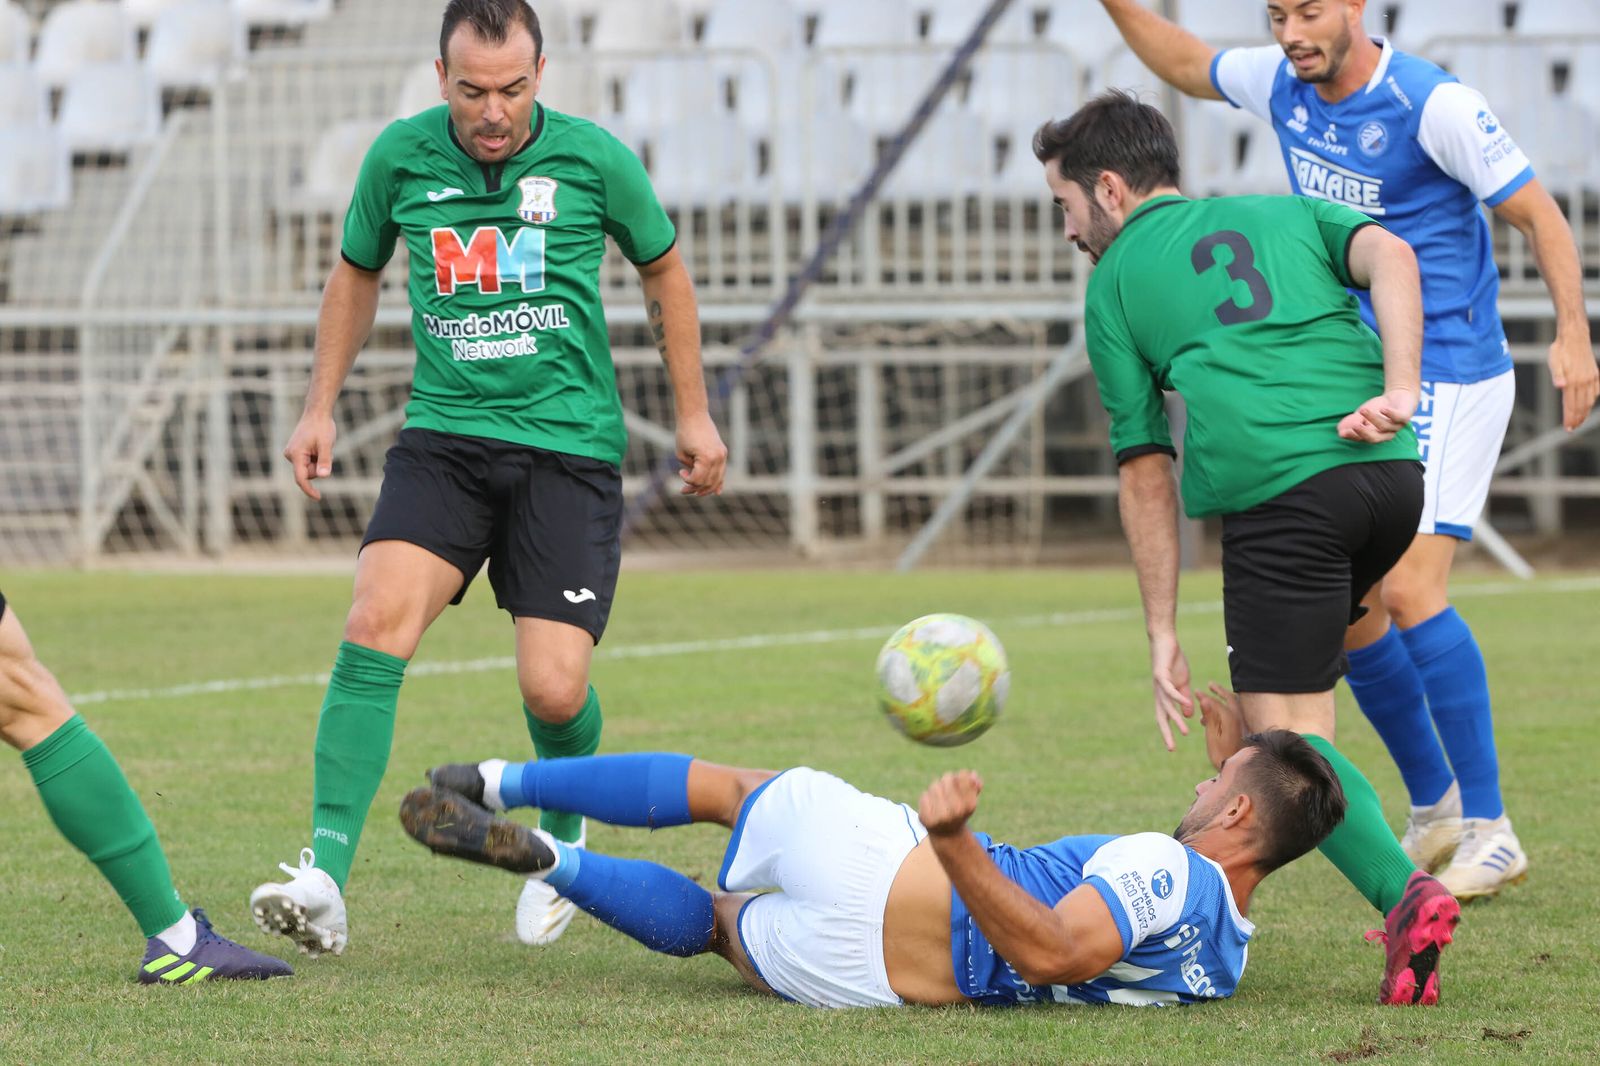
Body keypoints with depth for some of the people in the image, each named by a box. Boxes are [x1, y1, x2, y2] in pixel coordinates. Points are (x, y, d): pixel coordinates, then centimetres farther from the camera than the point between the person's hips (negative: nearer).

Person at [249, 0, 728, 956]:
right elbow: (358, 274, 19)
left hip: (569, 444, -1)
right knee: (377, 622, -23)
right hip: (445, 437, 1)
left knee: (555, 690, -9)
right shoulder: (402, 157, 0)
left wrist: (694, 414, 15)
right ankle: (326, 881, -26)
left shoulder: (593, 159, -5)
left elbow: (664, 269, 12)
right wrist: (321, 408, 13)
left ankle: (565, 833, 27)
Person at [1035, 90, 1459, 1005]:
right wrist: (1400, 391, -7)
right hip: (1392, 474, 5)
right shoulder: (1286, 213, 27)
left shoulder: (1115, 281, 18)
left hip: (1278, 490, -5)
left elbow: (1146, 473, 13)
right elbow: (1389, 257, 4)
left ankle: (1404, 894, -24)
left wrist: (1164, 639, 15)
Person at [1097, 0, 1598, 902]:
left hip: (1449, 380, -7)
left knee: (1409, 590, -20)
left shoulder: (1436, 105, -17)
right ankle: (1435, 809, 22)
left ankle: (1489, 830, -14)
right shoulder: (1283, 85, 2)